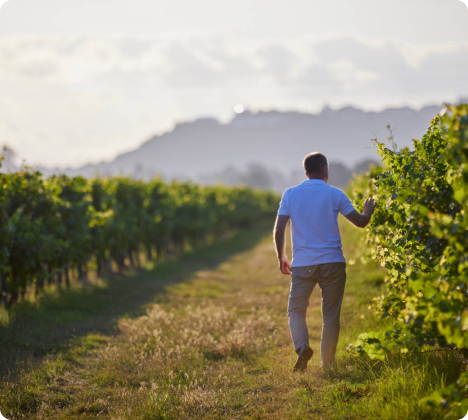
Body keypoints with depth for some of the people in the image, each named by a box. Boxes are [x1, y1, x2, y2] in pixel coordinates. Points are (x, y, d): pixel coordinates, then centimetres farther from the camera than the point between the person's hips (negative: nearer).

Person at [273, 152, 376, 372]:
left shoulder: (290, 194, 3)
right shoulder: (334, 194, 0)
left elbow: (278, 231, -1)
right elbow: (360, 222, 4)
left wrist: (281, 258, 12)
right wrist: (368, 212, 27)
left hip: (302, 263, 1)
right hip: (332, 262, 0)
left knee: (296, 310, 9)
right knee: (330, 315, 7)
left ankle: (302, 347, -17)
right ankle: (327, 365, 9)